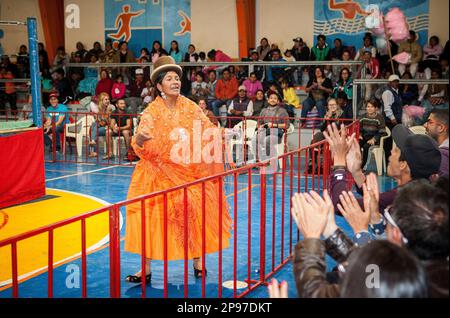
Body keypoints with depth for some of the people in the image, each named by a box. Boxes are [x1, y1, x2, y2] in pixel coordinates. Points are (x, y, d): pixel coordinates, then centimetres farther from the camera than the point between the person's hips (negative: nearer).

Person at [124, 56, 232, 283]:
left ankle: (198, 262, 24)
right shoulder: (152, 111, -8)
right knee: (152, 217, -5)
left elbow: (208, 130, 12)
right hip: (160, 173, -3)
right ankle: (146, 270, 5)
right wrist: (140, 139, -39)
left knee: (194, 214, 8)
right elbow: (140, 145, -18)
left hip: (190, 172, 3)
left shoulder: (189, 106, 0)